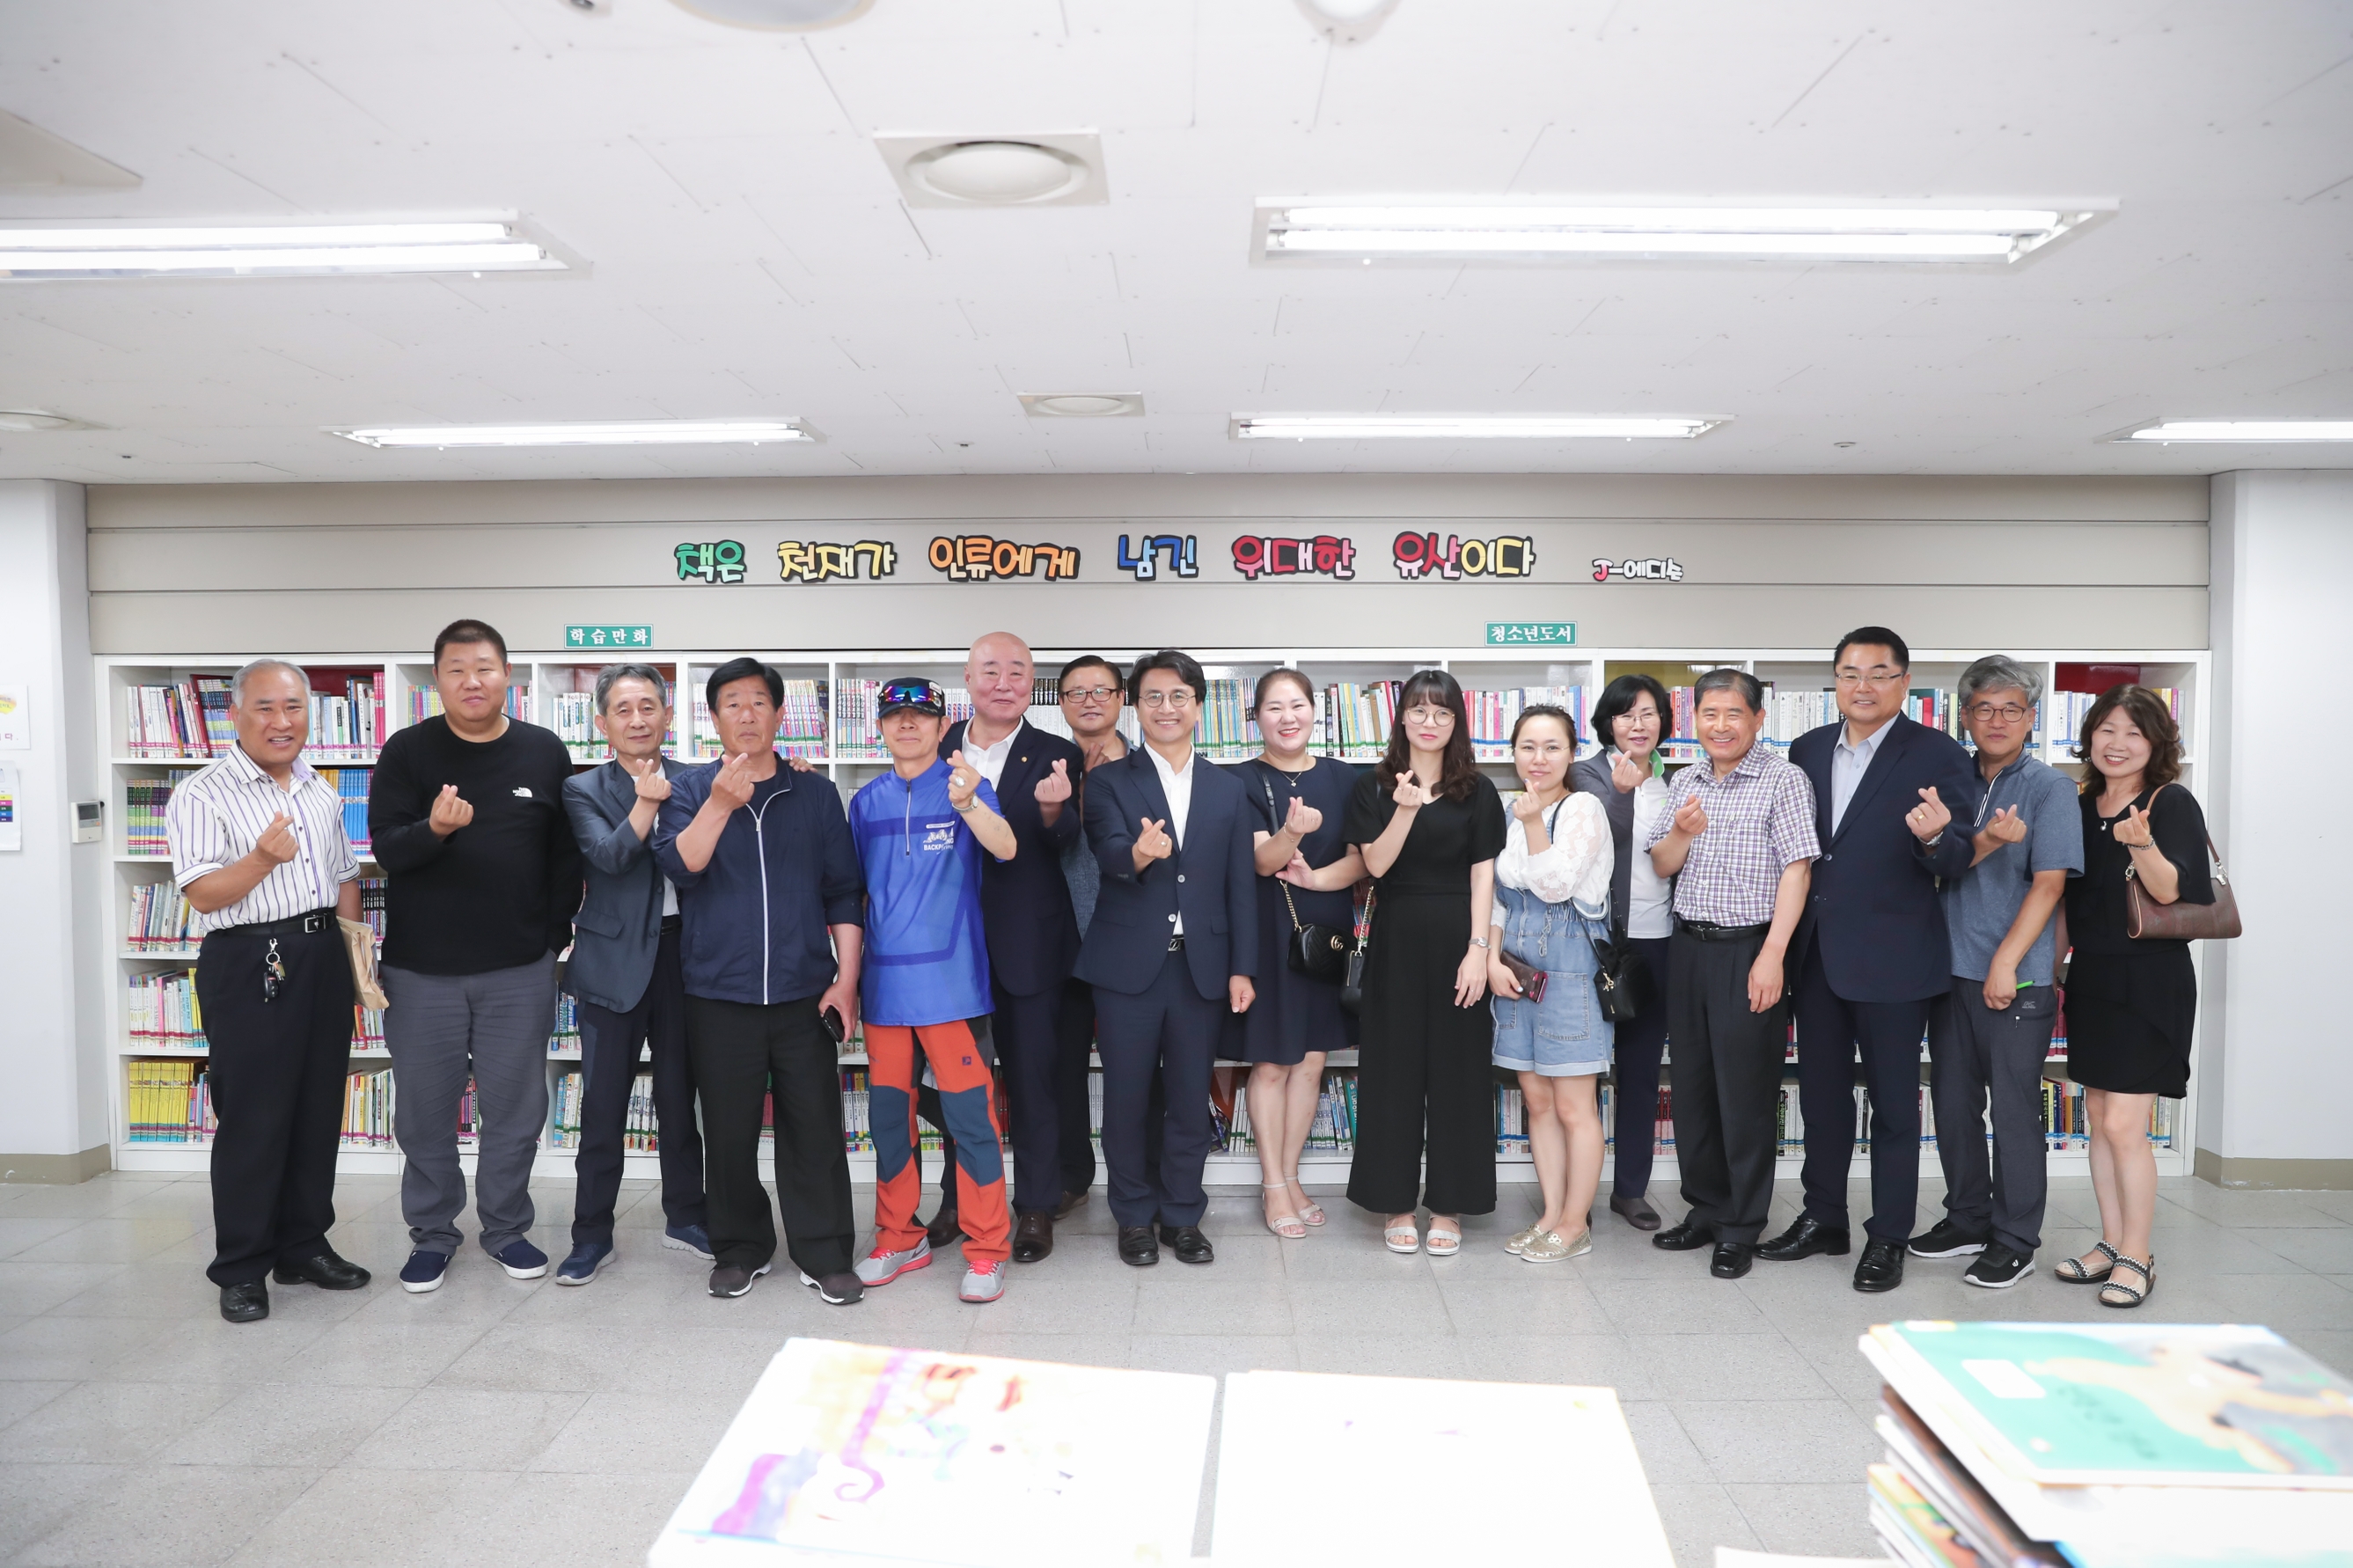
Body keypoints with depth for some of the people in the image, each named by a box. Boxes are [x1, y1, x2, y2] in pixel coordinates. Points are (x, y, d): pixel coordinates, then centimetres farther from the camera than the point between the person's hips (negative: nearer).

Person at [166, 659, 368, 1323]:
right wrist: (264, 858, -30)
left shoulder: (322, 793, 14)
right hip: (249, 966, -6)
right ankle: (241, 1268, 12)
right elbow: (203, 895, -13)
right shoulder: (203, 795, -6)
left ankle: (304, 1246, 25)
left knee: (319, 1110, 11)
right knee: (253, 1118, -1)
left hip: (324, 961, 6)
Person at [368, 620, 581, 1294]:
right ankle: (433, 1233, 25)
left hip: (520, 969, 1)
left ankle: (506, 1227, 24)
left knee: (515, 1106, 7)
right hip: (422, 967, 0)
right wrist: (434, 829, -28)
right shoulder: (407, 752, -1)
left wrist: (557, 932, 4)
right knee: (424, 1109, 8)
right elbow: (386, 848, -7)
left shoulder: (545, 752, 3)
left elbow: (566, 853, 8)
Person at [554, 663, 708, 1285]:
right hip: (616, 957, -2)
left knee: (679, 1094, 13)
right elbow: (609, 855, -15)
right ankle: (592, 1235, 18)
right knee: (603, 1102, 4)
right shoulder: (584, 789, 0)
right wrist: (647, 799, -18)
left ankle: (685, 1217, 28)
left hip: (682, 951, 2)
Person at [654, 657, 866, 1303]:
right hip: (719, 995, 0)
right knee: (729, 1132, 8)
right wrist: (721, 803, -23)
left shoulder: (816, 795, 8)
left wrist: (847, 979, 0)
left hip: (805, 994, 0)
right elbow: (678, 865, -10)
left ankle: (824, 1254, 13)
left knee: (816, 1128, 1)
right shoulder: (690, 790, 6)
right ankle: (739, 1249, 24)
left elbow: (844, 892, 7)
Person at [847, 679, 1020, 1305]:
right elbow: (857, 888, 17)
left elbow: (1005, 848, -22)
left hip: (950, 979, -5)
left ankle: (986, 1249, 10)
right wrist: (851, 969, 14)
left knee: (971, 1116, -3)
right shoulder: (867, 801, 9)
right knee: (888, 1114, 13)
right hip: (885, 981, 5)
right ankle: (900, 1239, 28)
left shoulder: (965, 786, -4)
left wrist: (968, 803, -40)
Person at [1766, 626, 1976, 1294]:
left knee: (1893, 1101, 7)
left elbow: (1958, 862, -10)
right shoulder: (1807, 749, 7)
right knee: (1821, 1092, 16)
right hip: (1817, 953, 5)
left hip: (1891, 957, -5)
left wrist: (1934, 838, -32)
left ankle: (1888, 1237, 21)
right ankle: (1824, 1219, 31)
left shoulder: (1938, 755, -8)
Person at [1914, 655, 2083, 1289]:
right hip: (1952, 971, 5)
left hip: (2018, 978, -5)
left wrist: (2005, 963, -15)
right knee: (1953, 1103, 12)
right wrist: (1985, 841, -19)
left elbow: (2049, 883, -10)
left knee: (2014, 1110, 3)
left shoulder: (2050, 787, -3)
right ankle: (1967, 1220, 27)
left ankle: (2015, 1241, 15)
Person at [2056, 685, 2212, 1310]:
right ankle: (2111, 1243, 21)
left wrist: (2143, 844, -40)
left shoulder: (2172, 804, -9)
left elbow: (2170, 891, -22)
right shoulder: (2080, 808, 8)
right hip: (2092, 978, 6)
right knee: (2099, 1119, 11)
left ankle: (2137, 1258, 6)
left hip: (2150, 981, -6)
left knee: (2124, 1125, -7)